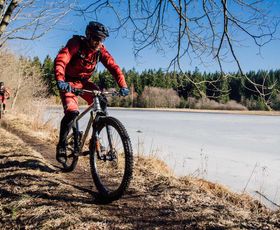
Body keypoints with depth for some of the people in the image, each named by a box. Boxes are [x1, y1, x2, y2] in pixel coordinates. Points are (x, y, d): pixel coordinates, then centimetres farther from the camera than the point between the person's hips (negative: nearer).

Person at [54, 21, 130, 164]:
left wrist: (123, 85, -29)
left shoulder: (100, 50, -9)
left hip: (84, 82, 5)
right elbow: (60, 60, -35)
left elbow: (113, 66, -14)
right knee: (72, 112, -24)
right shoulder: (76, 43, -22)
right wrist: (60, 81, -53)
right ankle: (61, 145, -5)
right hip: (69, 82, -4)